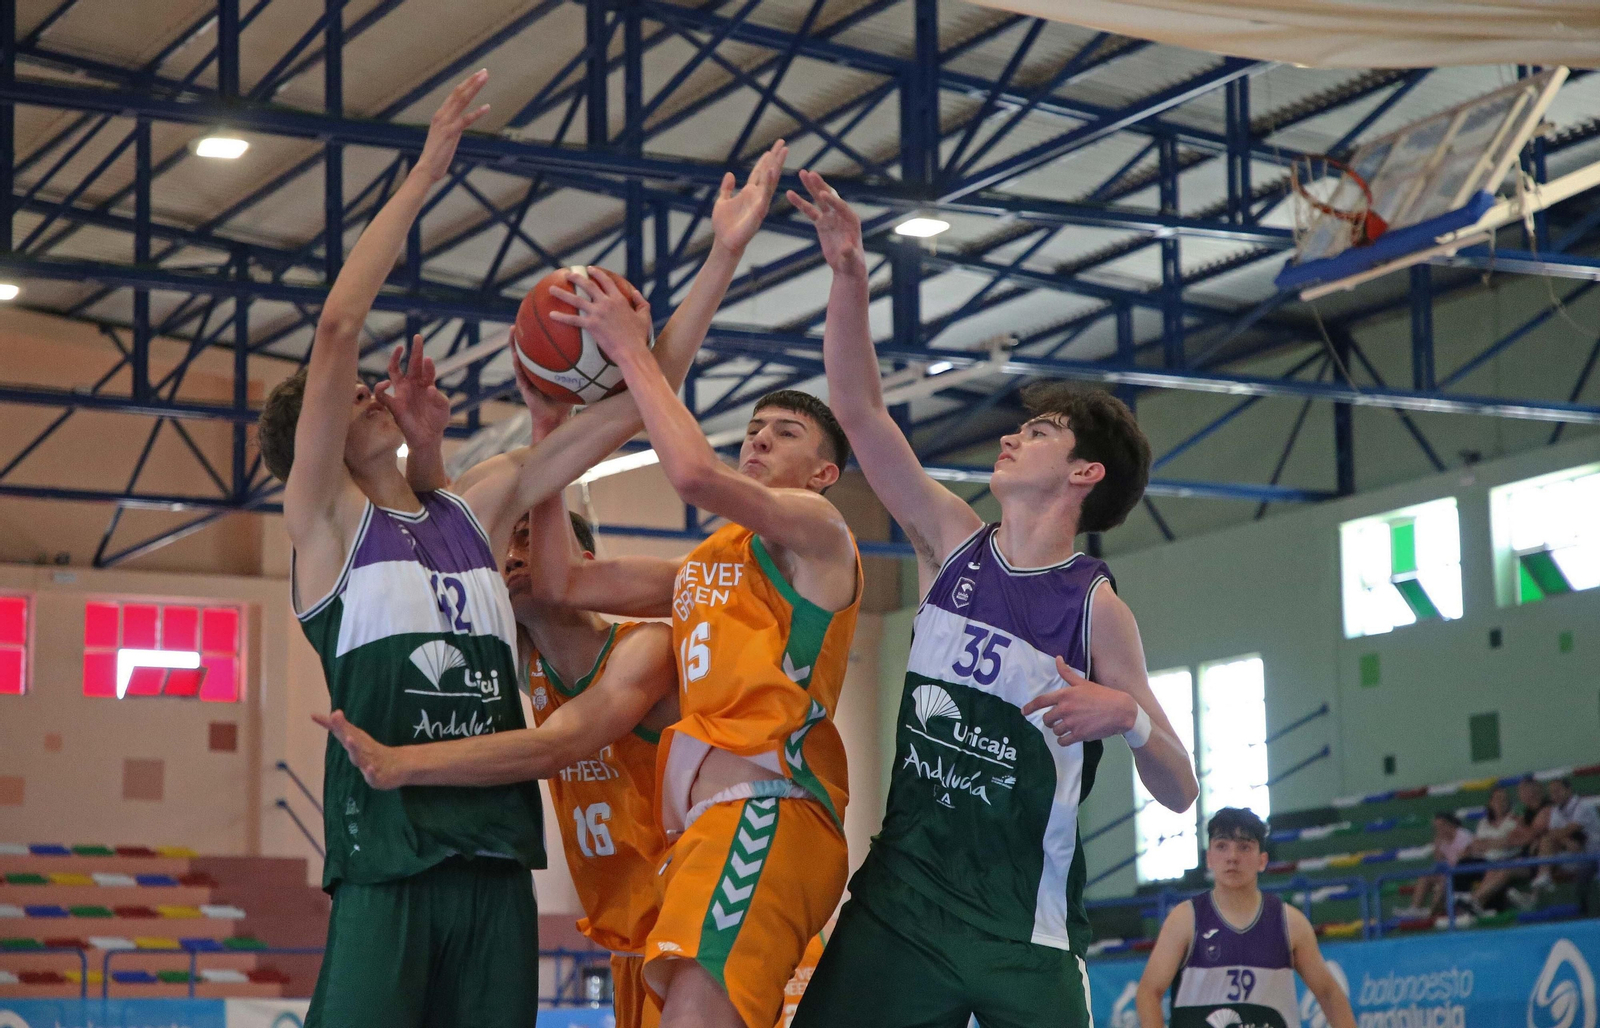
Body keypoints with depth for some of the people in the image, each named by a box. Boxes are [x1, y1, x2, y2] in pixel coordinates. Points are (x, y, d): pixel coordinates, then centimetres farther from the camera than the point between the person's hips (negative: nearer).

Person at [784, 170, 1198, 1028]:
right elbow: (858, 408, 1)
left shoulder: (1095, 608, -4)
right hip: (900, 892, 4)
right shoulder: (953, 544, 6)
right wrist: (849, 276, -9)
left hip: (1022, 919, -3)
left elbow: (1179, 793, -2)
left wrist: (1129, 718, -22)